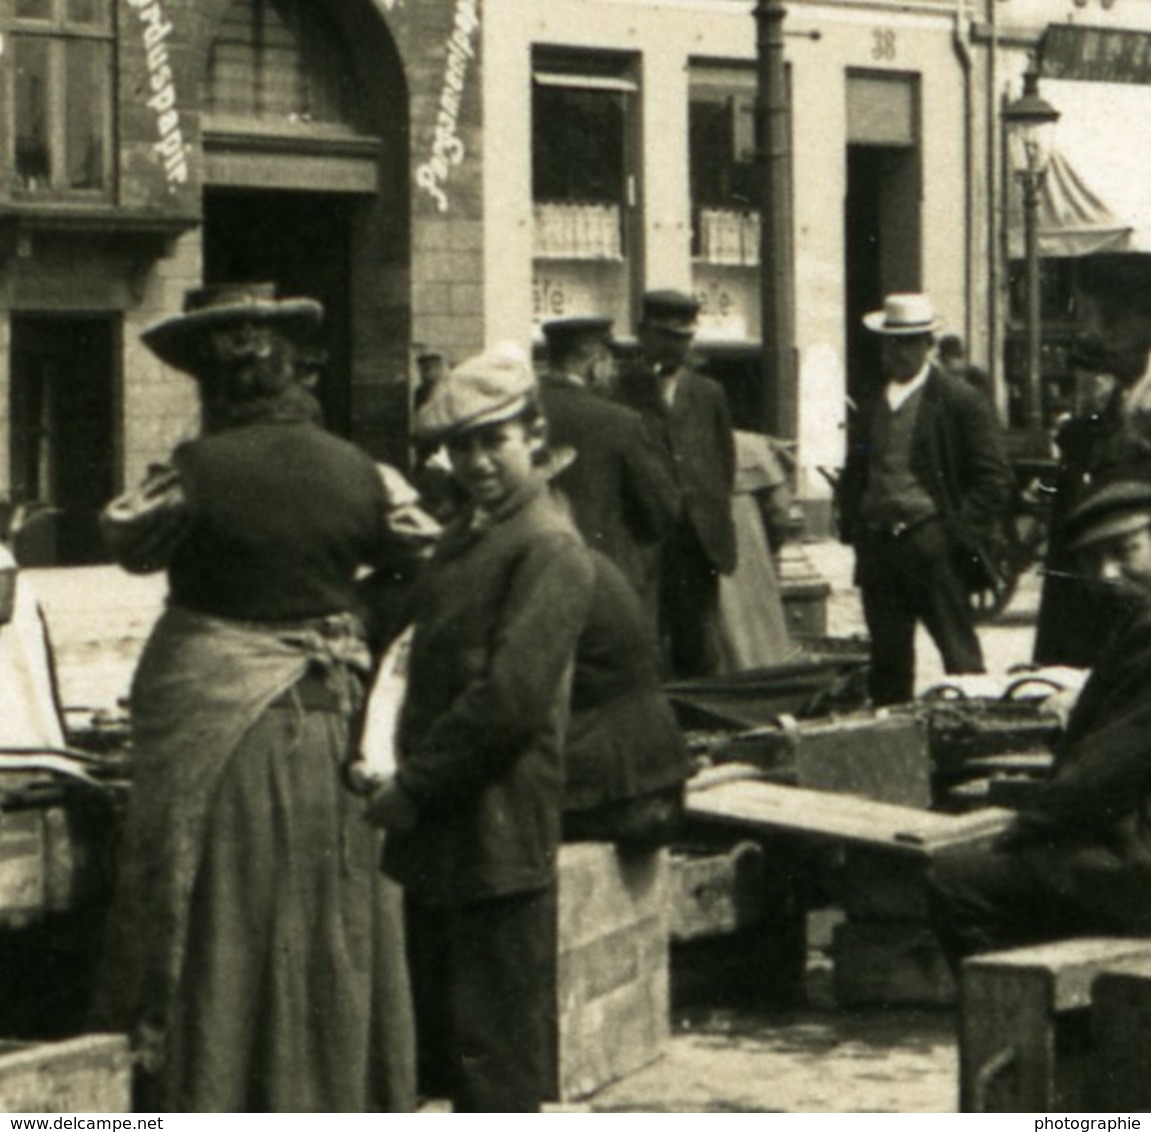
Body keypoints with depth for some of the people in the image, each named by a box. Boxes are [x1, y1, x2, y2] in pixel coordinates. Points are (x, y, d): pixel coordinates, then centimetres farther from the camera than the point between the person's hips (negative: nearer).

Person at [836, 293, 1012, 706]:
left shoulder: (962, 402, -3)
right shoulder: (871, 405, 14)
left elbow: (993, 481, -4)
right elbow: (853, 475, 21)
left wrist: (958, 533, -12)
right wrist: (852, 526, 6)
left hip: (931, 543, -5)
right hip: (877, 543, 5)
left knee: (959, 655, -4)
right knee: (887, 659, 8)